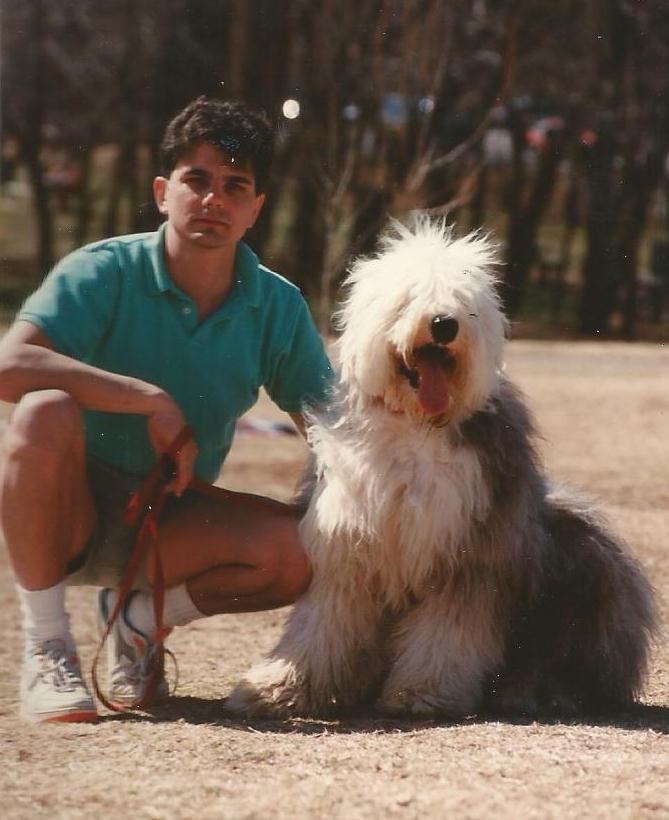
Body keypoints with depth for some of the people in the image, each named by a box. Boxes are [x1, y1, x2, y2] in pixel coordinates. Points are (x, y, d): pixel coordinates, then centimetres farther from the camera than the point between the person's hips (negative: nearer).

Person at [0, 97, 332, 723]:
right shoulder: (104, 272, -14)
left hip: (173, 524, 3)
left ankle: (143, 615, 3)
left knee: (298, 553, -25)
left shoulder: (279, 307, -1)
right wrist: (152, 401, -31)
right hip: (72, 512, -3)